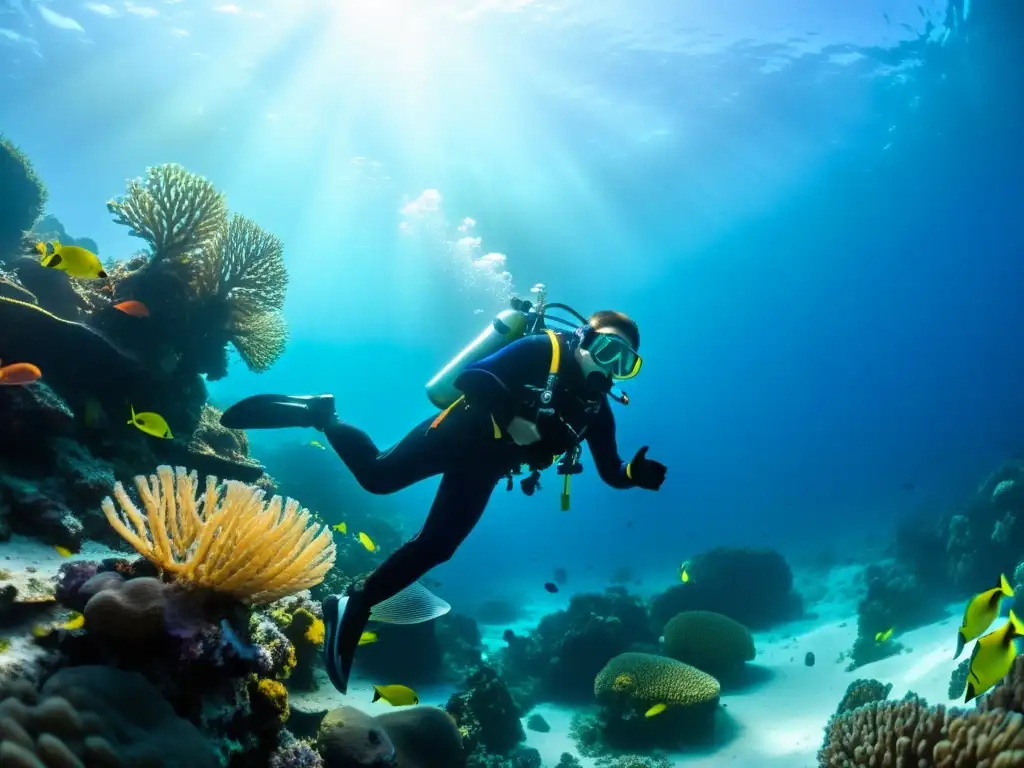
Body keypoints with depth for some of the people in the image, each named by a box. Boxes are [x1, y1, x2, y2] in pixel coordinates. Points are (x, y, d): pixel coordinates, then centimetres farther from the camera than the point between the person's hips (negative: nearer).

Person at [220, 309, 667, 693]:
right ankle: (319, 414, 5)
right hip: (462, 431, -6)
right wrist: (513, 420, -25)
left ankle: (353, 607, 8)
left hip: (484, 467, 6)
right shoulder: (543, 349, -10)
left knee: (435, 548, -2)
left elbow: (611, 473, 7)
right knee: (379, 474, -19)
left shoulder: (596, 408, 8)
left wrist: (638, 474, -13)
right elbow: (472, 377, -19)